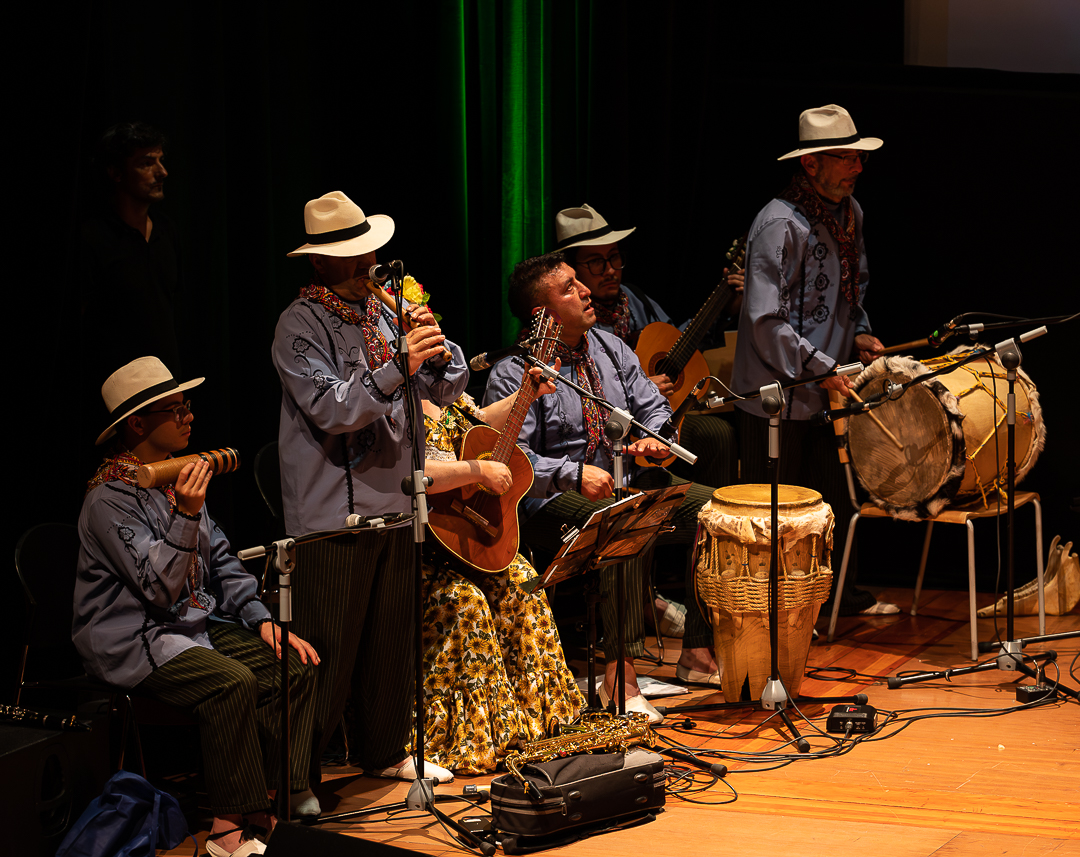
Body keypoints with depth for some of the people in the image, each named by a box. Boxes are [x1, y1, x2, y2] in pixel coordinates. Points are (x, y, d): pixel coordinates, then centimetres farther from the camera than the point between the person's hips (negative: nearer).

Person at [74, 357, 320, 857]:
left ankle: (280, 799, -9)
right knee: (232, 681, -31)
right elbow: (160, 588, -23)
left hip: (195, 622, 9)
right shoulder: (110, 498, -16)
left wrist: (262, 621, 5)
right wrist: (186, 515, -34)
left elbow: (220, 559, 18)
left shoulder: (179, 477, 11)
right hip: (132, 639, -9)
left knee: (295, 663, -9)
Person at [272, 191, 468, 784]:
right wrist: (398, 367, -28)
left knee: (392, 635, 14)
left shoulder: (386, 308, 12)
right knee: (325, 650, -5)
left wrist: (437, 351, -12)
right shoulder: (301, 324, -8)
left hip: (394, 501, 7)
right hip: (334, 509, -7)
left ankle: (385, 751, 27)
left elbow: (446, 390, 10)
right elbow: (330, 409, -20)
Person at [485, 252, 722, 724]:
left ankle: (699, 654, -11)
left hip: (632, 484, 7)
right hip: (555, 501, -7)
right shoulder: (513, 375, -9)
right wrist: (574, 473, -31)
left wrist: (655, 439, -9)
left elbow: (654, 408, 15)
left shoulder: (610, 348, 12)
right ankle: (620, 674, -41)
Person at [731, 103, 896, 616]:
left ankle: (834, 592, 30)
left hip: (825, 390, 8)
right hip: (777, 394, -8)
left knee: (832, 497, 17)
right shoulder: (780, 224, -21)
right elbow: (766, 320, -24)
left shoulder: (850, 213, 7)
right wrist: (822, 368, -23)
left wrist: (858, 335, 6)